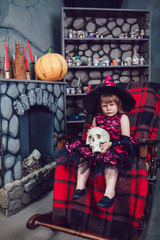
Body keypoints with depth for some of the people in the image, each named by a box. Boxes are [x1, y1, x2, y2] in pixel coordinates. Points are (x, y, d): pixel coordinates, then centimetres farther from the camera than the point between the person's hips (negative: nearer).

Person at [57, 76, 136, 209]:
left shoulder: (123, 118, -2)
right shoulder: (97, 118, 10)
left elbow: (125, 140, -8)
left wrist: (110, 144, -23)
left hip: (117, 147, -5)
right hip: (98, 147, 5)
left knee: (111, 158, -36)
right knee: (83, 156, -18)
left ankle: (109, 193, -40)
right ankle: (80, 187, -18)